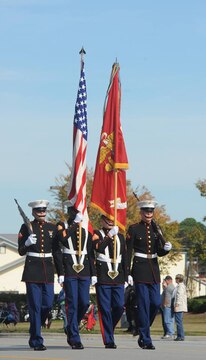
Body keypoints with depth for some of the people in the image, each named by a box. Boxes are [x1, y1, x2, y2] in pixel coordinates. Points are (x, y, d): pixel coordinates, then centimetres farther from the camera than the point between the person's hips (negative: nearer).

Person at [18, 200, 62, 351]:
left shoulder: (52, 228, 11)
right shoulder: (26, 227, 1)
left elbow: (57, 251, 14)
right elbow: (21, 251, 1)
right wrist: (27, 243, -20)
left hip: (48, 271, 4)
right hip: (32, 270, -4)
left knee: (48, 304, 0)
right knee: (35, 306, -5)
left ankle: (34, 332, 24)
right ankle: (37, 341, -2)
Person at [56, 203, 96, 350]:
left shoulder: (86, 230, 14)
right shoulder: (62, 226, 2)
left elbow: (91, 253, 14)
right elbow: (62, 239, -21)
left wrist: (93, 273, 10)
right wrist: (75, 223, -20)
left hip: (84, 271, 4)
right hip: (69, 271, -4)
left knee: (85, 303, 1)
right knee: (72, 304, -5)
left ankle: (71, 329, 25)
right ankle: (75, 339, -2)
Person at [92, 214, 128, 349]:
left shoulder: (120, 237, 17)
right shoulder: (97, 234, 4)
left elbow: (124, 259, 18)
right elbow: (98, 247, -18)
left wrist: (125, 278, 13)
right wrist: (110, 235, -20)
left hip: (118, 278, 4)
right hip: (103, 278, -4)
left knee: (119, 307, -3)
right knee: (105, 309, -5)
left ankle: (108, 329, 21)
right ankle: (109, 340, -1)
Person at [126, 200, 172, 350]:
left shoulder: (156, 229, 11)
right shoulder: (134, 229, -3)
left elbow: (160, 252, 11)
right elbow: (128, 252, -5)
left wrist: (166, 248, -13)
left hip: (154, 269, 5)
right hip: (140, 268, -5)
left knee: (156, 303, 0)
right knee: (144, 304, -6)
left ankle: (143, 331, 21)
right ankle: (146, 340, -3)